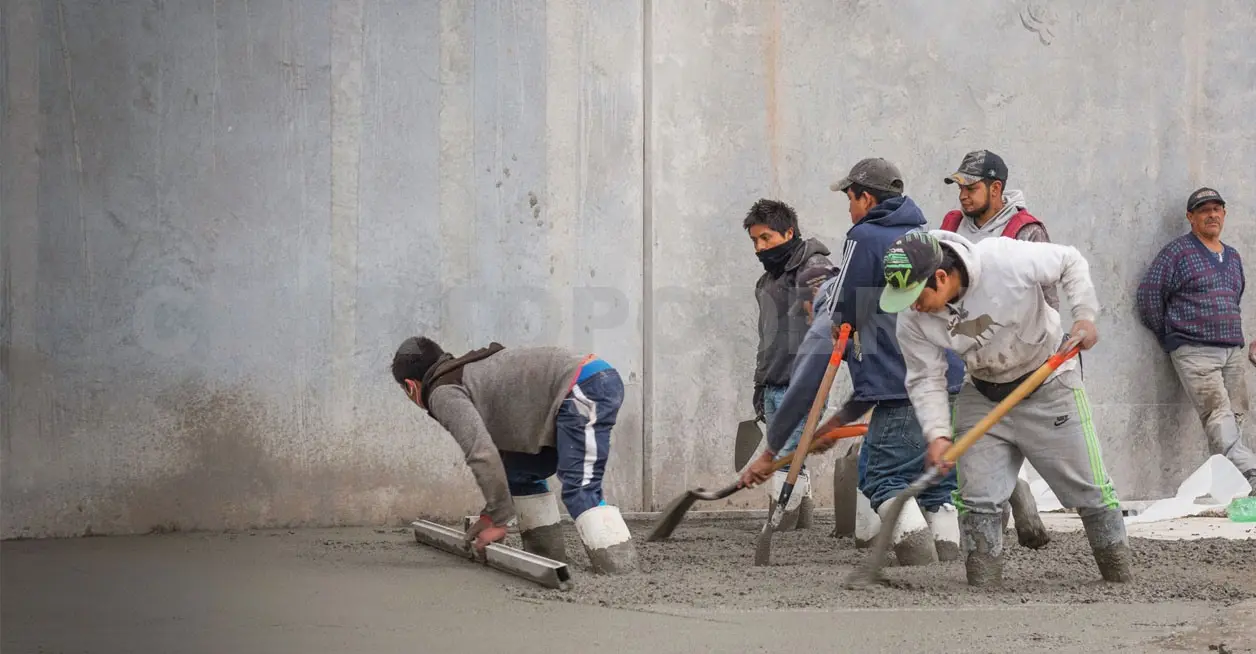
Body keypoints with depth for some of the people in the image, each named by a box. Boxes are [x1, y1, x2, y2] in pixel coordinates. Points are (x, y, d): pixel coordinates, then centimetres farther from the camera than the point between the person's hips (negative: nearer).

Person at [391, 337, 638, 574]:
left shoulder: (444, 393, -4)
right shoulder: (472, 374, 27)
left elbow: (482, 455, -16)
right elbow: (499, 451, 32)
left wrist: (498, 521, -8)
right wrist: (491, 514, 30)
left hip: (585, 389, -10)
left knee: (579, 489, -19)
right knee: (521, 473, 19)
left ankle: (619, 567, -29)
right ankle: (547, 557, 16)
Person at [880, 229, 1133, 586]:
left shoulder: (1005, 260, -31)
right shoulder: (913, 320, -18)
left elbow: (1070, 262, -14)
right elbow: (926, 380, -12)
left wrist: (1085, 316, -24)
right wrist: (937, 434, -26)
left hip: (1049, 386, -3)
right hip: (983, 397, 3)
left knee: (1090, 491, 4)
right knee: (977, 500, -6)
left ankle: (1121, 581, 19)